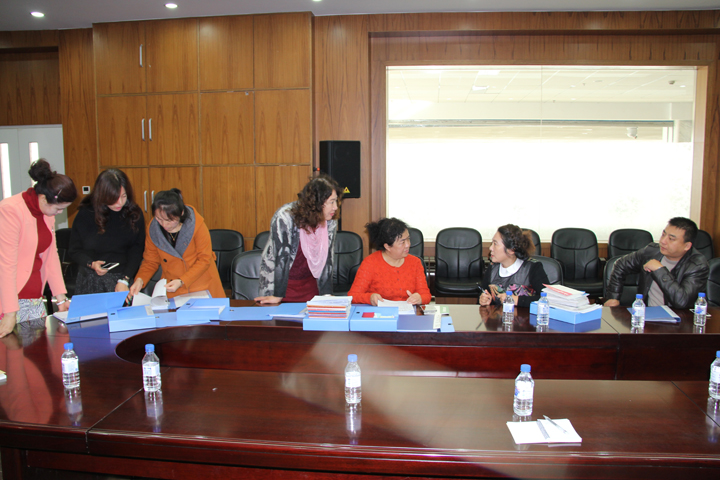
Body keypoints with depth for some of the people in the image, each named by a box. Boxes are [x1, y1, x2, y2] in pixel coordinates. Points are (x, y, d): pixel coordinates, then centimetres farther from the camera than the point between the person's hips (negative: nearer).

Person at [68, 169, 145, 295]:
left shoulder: (134, 214, -1)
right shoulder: (86, 214, -2)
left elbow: (137, 250, -3)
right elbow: (74, 250, 3)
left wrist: (125, 280, -12)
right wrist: (91, 264, -16)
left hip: (123, 276, 0)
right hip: (90, 279, 0)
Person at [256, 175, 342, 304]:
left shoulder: (330, 224, -8)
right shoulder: (285, 218, -24)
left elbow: (327, 259, -2)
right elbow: (281, 257, -22)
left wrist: (326, 294, -4)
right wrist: (277, 296, -18)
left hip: (309, 284, 4)